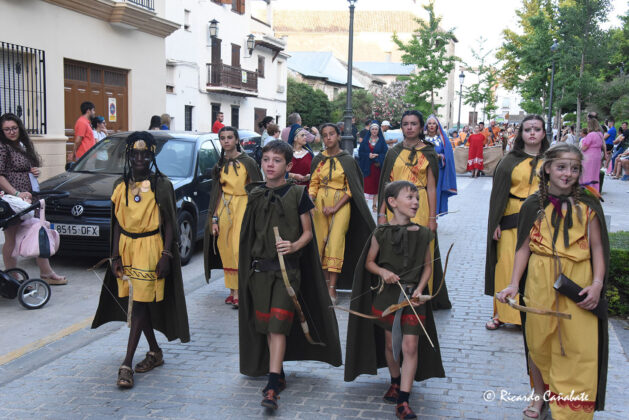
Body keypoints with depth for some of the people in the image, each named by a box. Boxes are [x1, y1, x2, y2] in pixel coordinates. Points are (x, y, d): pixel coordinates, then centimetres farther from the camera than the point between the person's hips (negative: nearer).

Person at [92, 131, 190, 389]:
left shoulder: (161, 186, -6)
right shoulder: (121, 186, 7)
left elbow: (169, 224, -5)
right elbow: (117, 223, 9)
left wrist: (165, 256, -12)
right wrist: (115, 256, 3)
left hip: (150, 249, -5)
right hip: (126, 248, 5)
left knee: (140, 304, -7)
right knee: (137, 303, 11)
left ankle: (127, 363, -6)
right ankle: (155, 352, 26)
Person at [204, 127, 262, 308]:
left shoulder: (247, 162, -3)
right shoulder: (220, 166, 11)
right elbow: (216, 193, 12)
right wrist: (214, 219, 6)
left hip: (243, 207, -5)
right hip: (224, 209, 5)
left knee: (239, 250, -13)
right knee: (227, 251, 4)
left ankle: (240, 292, -8)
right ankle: (233, 290, 14)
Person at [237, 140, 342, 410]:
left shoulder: (297, 194, -4)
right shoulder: (255, 195, 7)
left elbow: (307, 232, 0)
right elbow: (249, 233, 15)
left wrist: (295, 246, -20)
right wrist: (247, 267, 13)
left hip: (288, 268, -4)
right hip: (259, 268, 4)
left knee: (278, 325, -10)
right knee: (266, 325, 10)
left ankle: (272, 388, -11)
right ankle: (279, 374, 27)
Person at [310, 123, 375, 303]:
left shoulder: (348, 160, -2)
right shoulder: (318, 159, 7)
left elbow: (351, 189, -4)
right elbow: (313, 184, 10)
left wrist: (335, 207, -12)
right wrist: (310, 202, -9)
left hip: (341, 205, -4)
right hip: (320, 204, 4)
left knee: (335, 243, -11)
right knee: (322, 242, 3)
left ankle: (332, 289, -10)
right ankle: (326, 283, 13)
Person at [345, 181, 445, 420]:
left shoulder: (423, 234, -1)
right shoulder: (381, 233, -5)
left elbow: (427, 266, 6)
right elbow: (369, 262, 5)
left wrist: (419, 289, -8)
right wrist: (383, 272, -15)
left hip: (413, 295, 0)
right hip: (387, 293, 0)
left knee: (410, 345, -6)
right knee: (390, 342, 14)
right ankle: (395, 382, 41)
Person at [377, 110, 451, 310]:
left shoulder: (428, 153, 4)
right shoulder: (394, 152, 8)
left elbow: (431, 187, 1)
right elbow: (386, 184, 6)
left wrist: (432, 217, -5)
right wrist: (381, 213, 0)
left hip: (420, 207, -2)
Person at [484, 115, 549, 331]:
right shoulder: (510, 161, 6)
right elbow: (498, 193, 3)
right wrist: (495, 223, -4)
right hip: (512, 222, 0)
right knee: (507, 267, -2)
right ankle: (503, 313, 9)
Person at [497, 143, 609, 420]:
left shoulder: (588, 206, 0)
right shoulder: (534, 206, 2)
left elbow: (597, 247, 3)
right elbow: (524, 247, 4)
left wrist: (598, 283, -10)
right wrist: (514, 284, -4)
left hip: (578, 284, -1)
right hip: (540, 283, 1)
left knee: (578, 350, -3)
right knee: (538, 343, 13)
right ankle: (540, 394, 36)